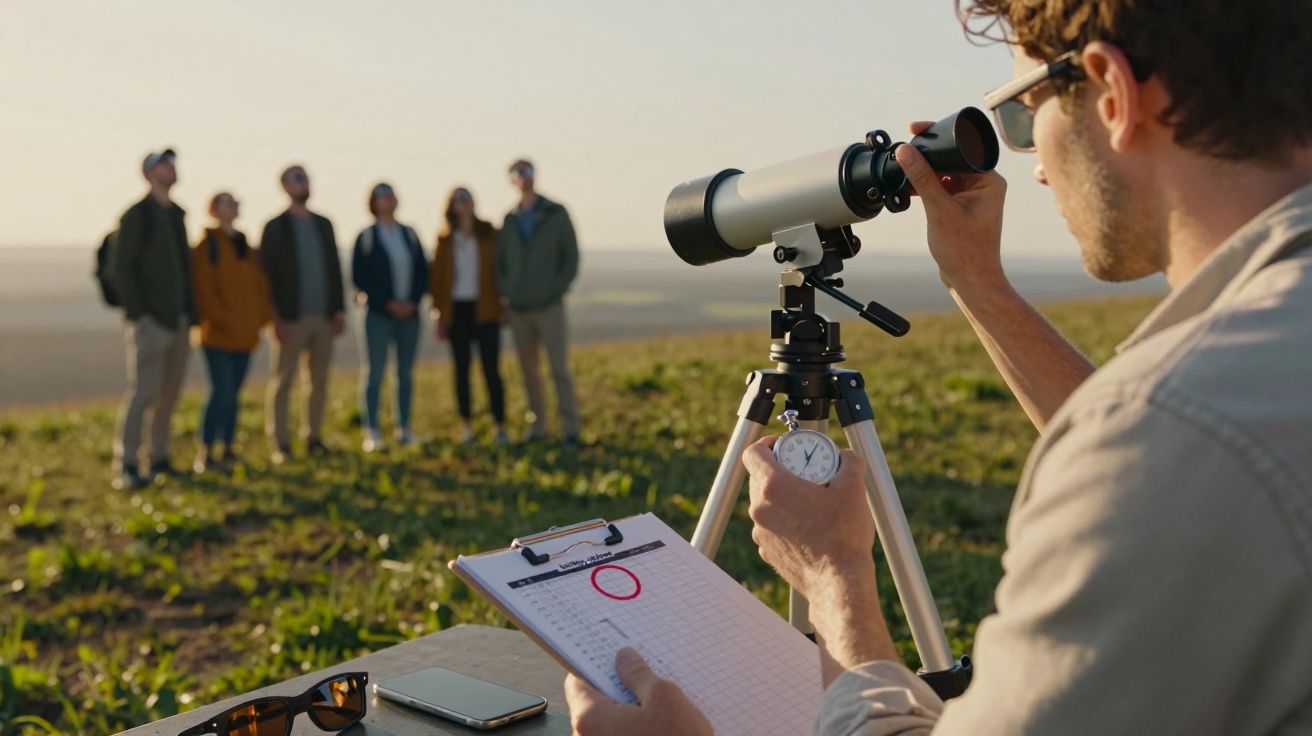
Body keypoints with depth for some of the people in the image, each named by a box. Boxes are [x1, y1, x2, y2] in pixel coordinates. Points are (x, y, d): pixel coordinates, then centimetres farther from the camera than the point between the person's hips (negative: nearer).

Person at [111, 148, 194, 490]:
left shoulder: (177, 214, 16)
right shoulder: (137, 215, -7)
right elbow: (122, 268, -11)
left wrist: (189, 311, 13)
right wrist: (137, 313, -16)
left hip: (178, 319, 8)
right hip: (150, 320, -8)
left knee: (169, 392, 9)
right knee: (143, 392, -11)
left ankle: (157, 459, 17)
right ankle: (125, 466, -7)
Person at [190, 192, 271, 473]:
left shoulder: (245, 246, 16)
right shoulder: (207, 244, -4)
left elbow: (260, 284, 16)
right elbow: (202, 287, -11)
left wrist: (261, 318, 3)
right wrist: (222, 319, -16)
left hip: (245, 333, 6)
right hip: (218, 333, -6)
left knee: (233, 393, 10)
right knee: (222, 391, -13)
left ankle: (227, 448, 18)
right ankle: (205, 452, -6)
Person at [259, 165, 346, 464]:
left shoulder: (323, 224, 13)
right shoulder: (275, 227, 0)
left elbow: (335, 268, 14)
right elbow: (267, 273, -4)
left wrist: (340, 308, 6)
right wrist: (276, 316, -11)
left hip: (323, 316, 5)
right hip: (291, 318, -4)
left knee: (320, 381, 7)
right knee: (282, 381, -3)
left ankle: (314, 437, 14)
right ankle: (280, 444, 0)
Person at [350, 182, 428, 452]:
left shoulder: (409, 235, 11)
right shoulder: (366, 237, 0)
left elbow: (423, 272, 10)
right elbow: (359, 277, -5)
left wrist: (413, 301, -5)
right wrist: (388, 303, -12)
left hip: (409, 313, 4)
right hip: (379, 315, -4)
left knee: (406, 372, 6)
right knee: (375, 372, -5)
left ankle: (404, 428, 13)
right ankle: (372, 432, -3)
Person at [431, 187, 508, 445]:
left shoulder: (489, 234, 3)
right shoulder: (445, 240, 6)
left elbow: (500, 269, 4)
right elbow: (437, 277, 8)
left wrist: (503, 303, -3)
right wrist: (439, 314, 3)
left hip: (485, 310, -2)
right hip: (456, 309, 2)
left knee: (491, 369, -7)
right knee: (462, 370, 7)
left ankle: (500, 426, -2)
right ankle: (466, 425, 14)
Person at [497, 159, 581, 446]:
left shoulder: (556, 215, 2)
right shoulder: (509, 220, 11)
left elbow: (571, 256, 0)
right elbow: (500, 262, 14)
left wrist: (557, 289, -8)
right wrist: (506, 295, 2)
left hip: (549, 307, -4)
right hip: (518, 310, 4)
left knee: (559, 369, -6)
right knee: (529, 371, 8)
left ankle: (570, 428, -1)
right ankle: (537, 427, 16)